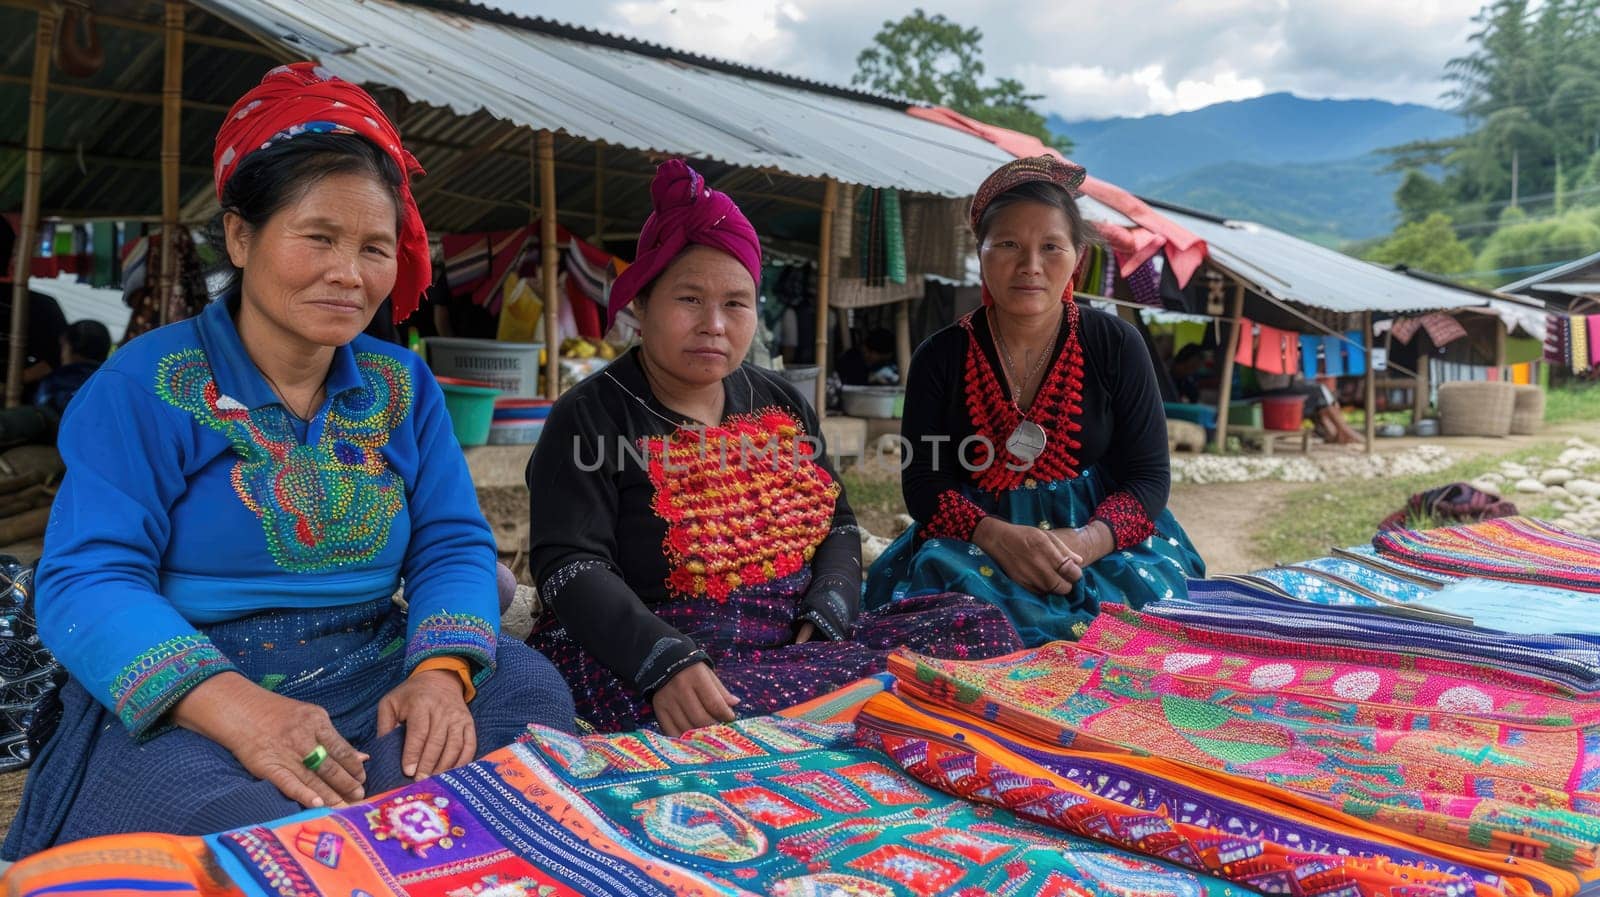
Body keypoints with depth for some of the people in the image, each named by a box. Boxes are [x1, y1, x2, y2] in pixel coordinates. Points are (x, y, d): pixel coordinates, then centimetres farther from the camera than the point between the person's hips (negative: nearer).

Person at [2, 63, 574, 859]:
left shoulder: (403, 386, 7)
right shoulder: (147, 384, -5)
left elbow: (453, 546, 2)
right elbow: (87, 582, -14)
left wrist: (441, 673, -21)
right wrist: (234, 705, -32)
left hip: (377, 680, 5)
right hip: (179, 708, -5)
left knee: (531, 689, -19)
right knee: (254, 826, -36)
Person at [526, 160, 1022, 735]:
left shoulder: (781, 402, 14)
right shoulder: (590, 417, -3)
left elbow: (838, 525, 14)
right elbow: (569, 565, -13)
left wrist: (824, 618, -8)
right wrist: (667, 662, -30)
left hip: (800, 644, 6)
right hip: (642, 658, -5)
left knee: (977, 626, -12)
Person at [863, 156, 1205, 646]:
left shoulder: (1116, 346, 2)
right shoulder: (940, 358, 2)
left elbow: (1148, 476, 0)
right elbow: (922, 482, -2)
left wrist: (1087, 542, -21)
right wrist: (997, 536, -23)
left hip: (1103, 539, 1)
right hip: (974, 543, 0)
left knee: (1146, 588, -30)